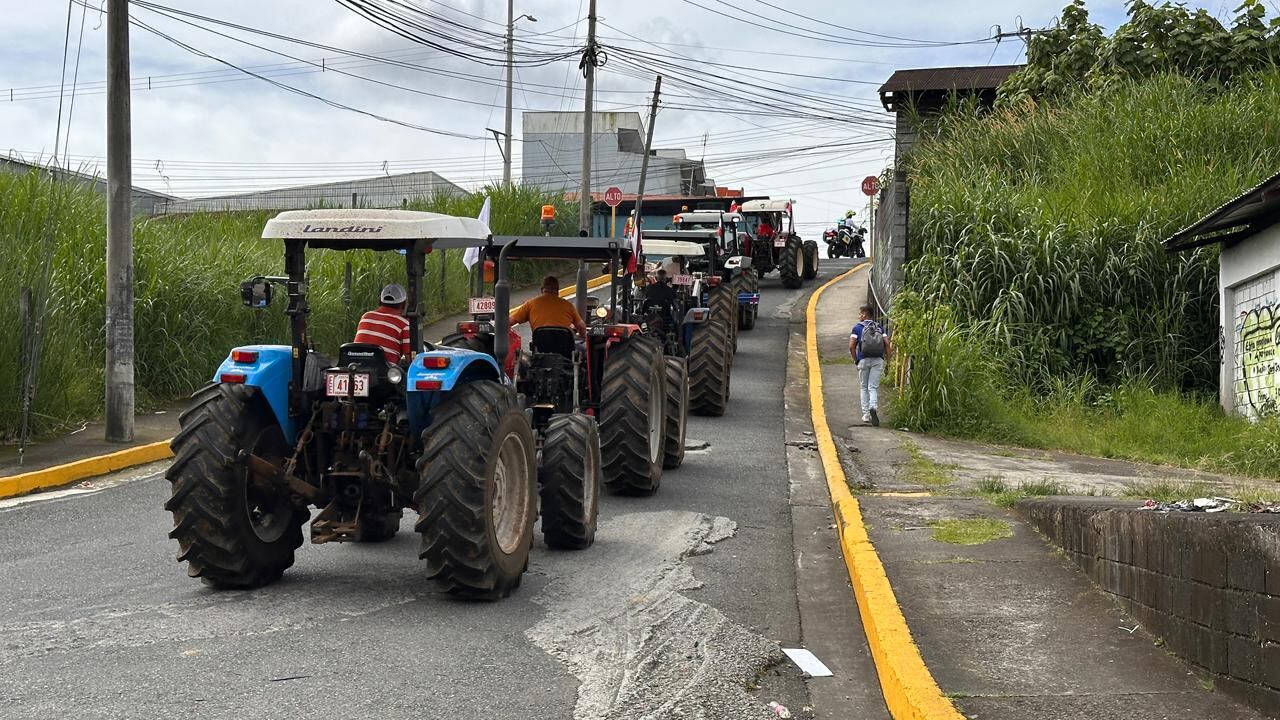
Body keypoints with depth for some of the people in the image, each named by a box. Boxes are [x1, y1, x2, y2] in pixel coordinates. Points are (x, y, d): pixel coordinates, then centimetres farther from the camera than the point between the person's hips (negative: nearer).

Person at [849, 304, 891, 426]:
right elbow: (887, 344, 1)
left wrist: (856, 360, 5)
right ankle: (873, 407, -27)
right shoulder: (879, 328, 10)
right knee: (873, 388, 1)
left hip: (864, 360, -2)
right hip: (878, 360, 2)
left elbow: (851, 346, -7)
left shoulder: (857, 328, 1)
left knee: (864, 388, 12)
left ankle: (866, 415, 12)